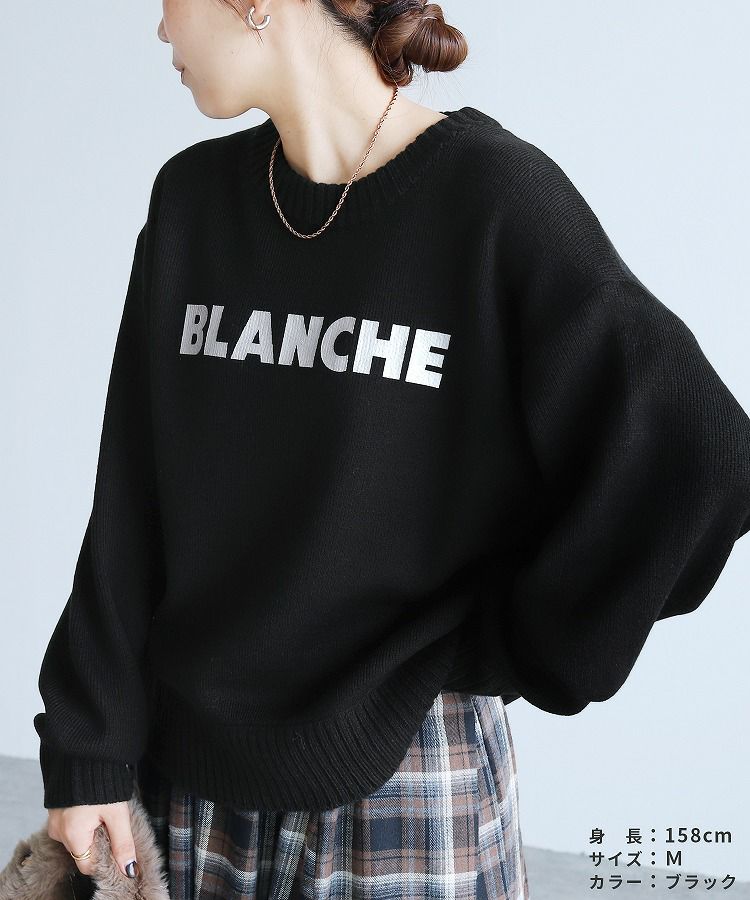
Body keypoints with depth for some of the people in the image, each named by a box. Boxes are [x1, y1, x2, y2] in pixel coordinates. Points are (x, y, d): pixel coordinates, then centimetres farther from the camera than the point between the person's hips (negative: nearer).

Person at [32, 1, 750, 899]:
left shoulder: (492, 194, -12)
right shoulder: (192, 195, 2)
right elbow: (132, 501, 2)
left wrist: (501, 650, -10)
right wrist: (87, 750, 0)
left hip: (408, 767, -4)